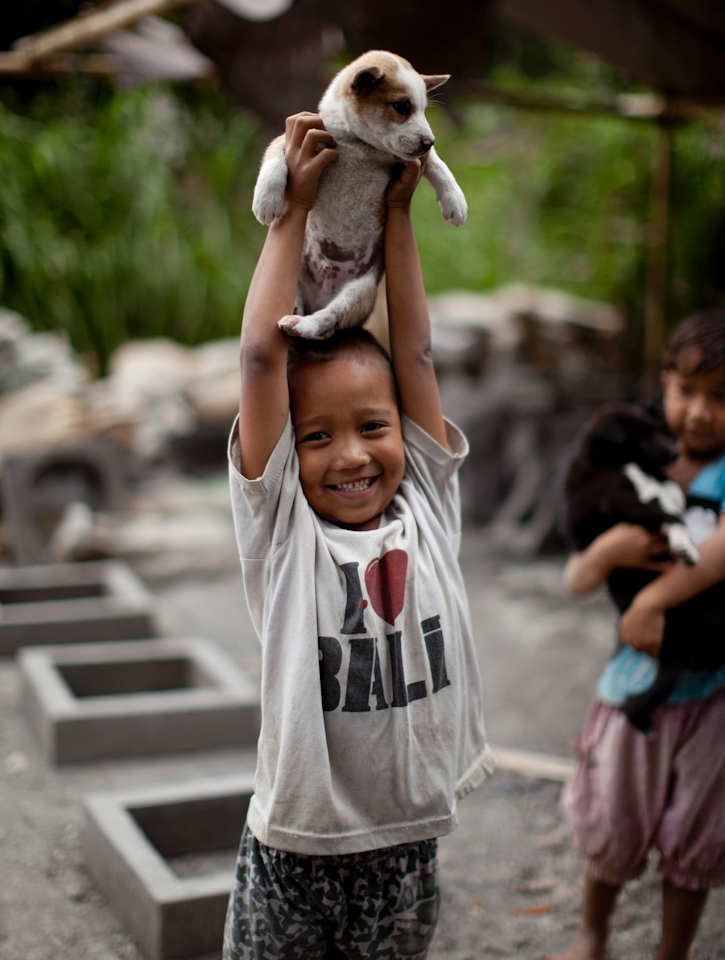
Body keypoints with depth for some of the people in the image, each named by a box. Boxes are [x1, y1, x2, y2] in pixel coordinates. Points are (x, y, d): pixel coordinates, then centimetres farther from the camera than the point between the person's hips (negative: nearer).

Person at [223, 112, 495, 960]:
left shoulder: (428, 509, -1)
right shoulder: (279, 529, -9)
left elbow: (415, 354, -3)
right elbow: (262, 354, -15)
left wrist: (397, 210, 1)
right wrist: (294, 207, -9)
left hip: (409, 850, 3)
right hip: (295, 854, -3)